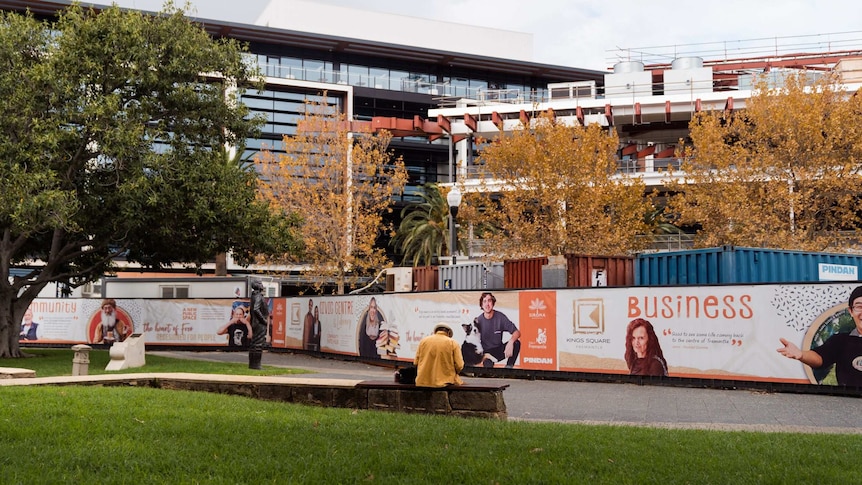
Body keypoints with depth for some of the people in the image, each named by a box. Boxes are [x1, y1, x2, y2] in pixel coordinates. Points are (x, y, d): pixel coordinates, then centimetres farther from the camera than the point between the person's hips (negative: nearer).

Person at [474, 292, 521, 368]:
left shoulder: (500, 317, -9)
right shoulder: (478, 321, -11)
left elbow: (517, 332, -11)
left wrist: (510, 342, -32)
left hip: (499, 350, 3)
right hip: (486, 352, -3)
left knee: (516, 343, -25)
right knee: (488, 364, -37)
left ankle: (509, 367, -7)